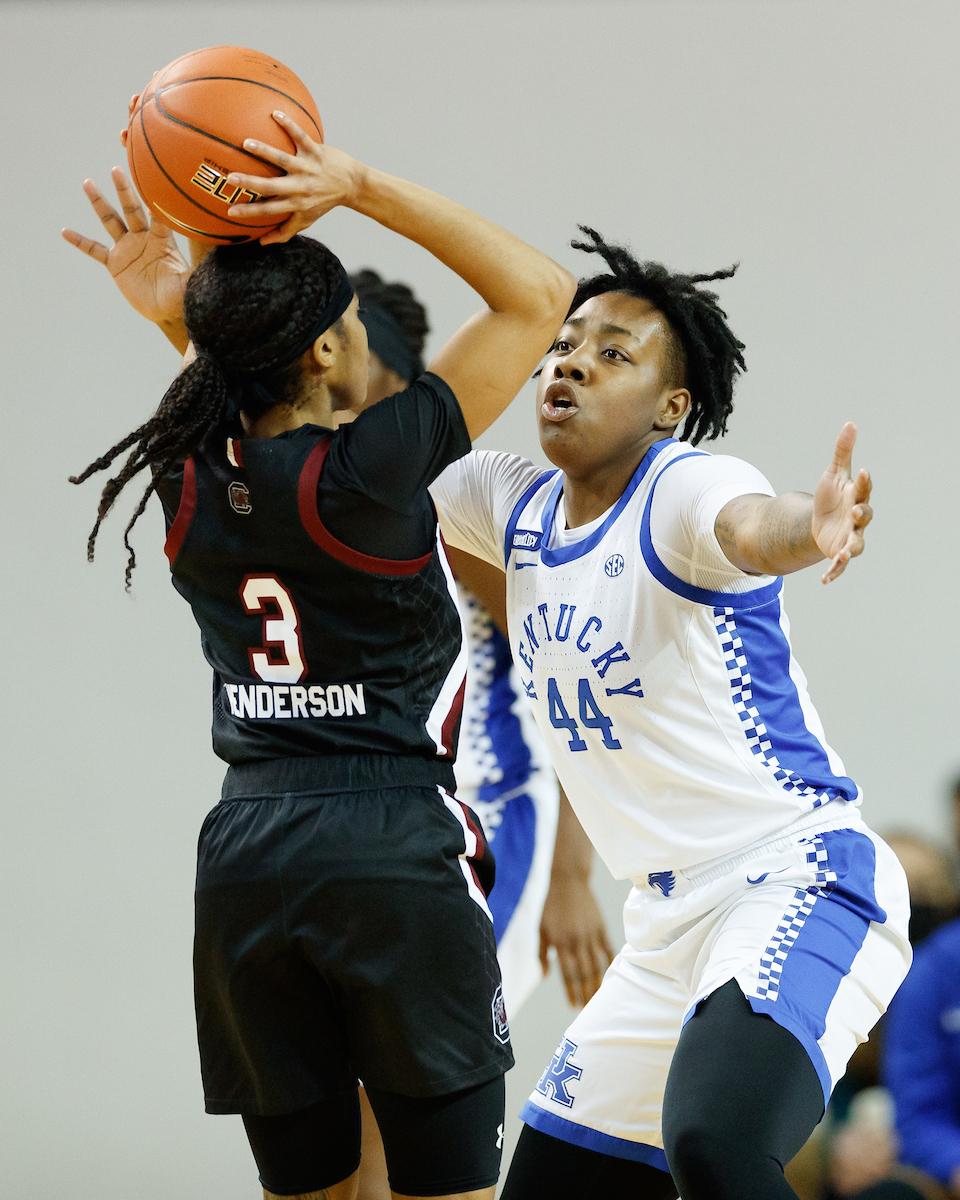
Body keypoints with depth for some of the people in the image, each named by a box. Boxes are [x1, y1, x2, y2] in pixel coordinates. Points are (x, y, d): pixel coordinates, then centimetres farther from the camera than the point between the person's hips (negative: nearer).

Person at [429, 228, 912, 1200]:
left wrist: (808, 529, -61)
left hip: (801, 879, -9)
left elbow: (749, 524, -36)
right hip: (671, 920, 9)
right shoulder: (516, 506, 9)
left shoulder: (683, 489, -14)